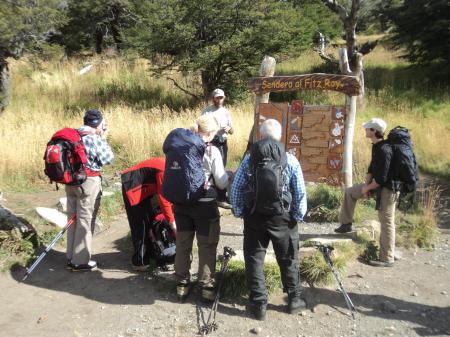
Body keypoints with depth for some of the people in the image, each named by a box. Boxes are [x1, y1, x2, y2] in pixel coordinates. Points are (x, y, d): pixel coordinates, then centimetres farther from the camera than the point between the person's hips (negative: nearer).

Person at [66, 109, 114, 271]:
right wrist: (103, 139, 0)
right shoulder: (94, 138, -15)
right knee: (85, 221, 2)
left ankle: (71, 257, 28)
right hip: (89, 182, -8)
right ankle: (81, 261, 11)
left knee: (73, 218, 17)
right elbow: (108, 158, -9)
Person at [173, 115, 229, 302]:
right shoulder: (212, 151, -13)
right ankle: (206, 286, 20)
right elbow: (222, 183, -8)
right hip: (204, 204, -4)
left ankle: (182, 284, 28)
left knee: (183, 244, 16)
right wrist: (229, 174, 12)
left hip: (181, 202, 5)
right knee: (207, 246, 11)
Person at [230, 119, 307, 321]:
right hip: (282, 217, 0)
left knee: (254, 259, 11)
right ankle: (294, 300, 29)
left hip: (254, 216, 0)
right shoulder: (290, 160, -5)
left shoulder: (249, 158, -4)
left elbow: (236, 188, -4)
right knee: (288, 259, 15)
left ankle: (259, 304, 15)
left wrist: (239, 212, 6)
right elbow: (300, 193, -4)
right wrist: (298, 216, 6)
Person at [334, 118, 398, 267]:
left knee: (386, 222, -2)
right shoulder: (376, 146, 4)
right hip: (378, 183, 10)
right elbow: (372, 168, 12)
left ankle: (387, 259, 9)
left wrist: (367, 188, -13)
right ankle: (346, 224, 22)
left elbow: (381, 178, -28)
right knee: (350, 191, 14)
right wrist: (366, 184, 0)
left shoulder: (384, 150, -27)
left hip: (387, 188, -10)